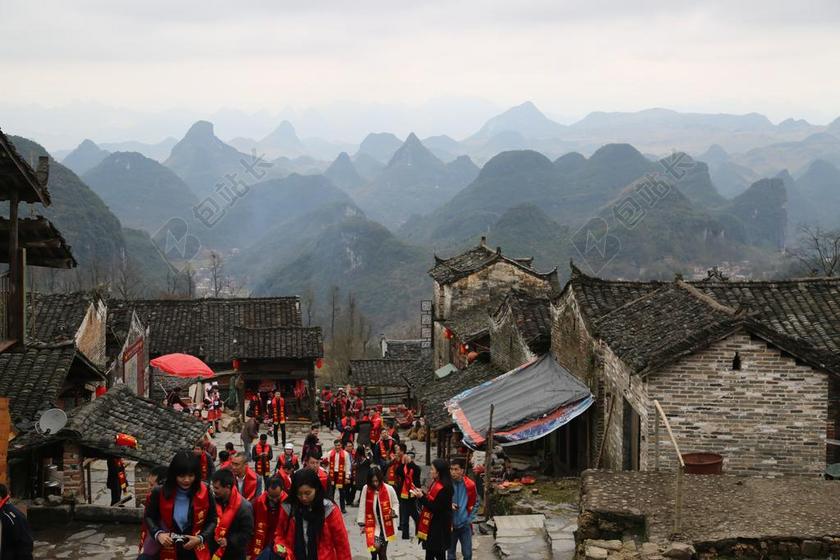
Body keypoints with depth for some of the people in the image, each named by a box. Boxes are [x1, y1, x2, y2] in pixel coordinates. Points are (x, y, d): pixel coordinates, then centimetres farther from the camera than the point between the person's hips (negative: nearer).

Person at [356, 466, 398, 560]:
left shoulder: (389, 489, -12)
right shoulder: (366, 489, -9)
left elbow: (395, 503, 4)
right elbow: (362, 507, -1)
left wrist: (394, 511, -16)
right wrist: (362, 523, 0)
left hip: (385, 525, 0)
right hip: (372, 525, 0)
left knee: (382, 552, 3)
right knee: (375, 547, -17)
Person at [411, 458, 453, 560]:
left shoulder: (443, 488, -21)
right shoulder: (436, 483, 8)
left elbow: (435, 508, -22)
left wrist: (422, 497, -21)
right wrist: (423, 494, 1)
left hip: (438, 528, -10)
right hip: (431, 526, 10)